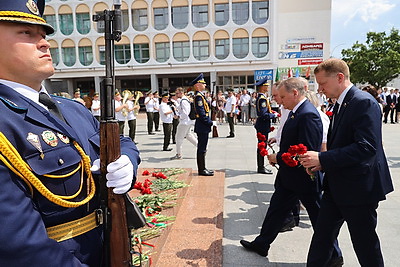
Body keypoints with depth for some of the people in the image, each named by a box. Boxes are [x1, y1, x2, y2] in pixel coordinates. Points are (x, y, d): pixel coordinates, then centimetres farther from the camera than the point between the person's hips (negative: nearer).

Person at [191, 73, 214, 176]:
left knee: (202, 148, 14)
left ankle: (202, 168, 23)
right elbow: (201, 113, -22)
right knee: (202, 149, -3)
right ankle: (202, 170, 5)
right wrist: (210, 122, -15)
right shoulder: (199, 96, -15)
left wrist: (209, 121, 12)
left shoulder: (200, 95, 17)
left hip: (203, 127, 10)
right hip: (202, 127, -10)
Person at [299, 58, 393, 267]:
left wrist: (322, 158, -27)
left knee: (365, 244, 11)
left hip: (359, 187, -8)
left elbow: (367, 147, -27)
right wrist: (322, 163, 0)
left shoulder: (364, 102, -18)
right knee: (322, 235, 16)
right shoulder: (341, 104, 11)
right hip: (336, 186, 9)